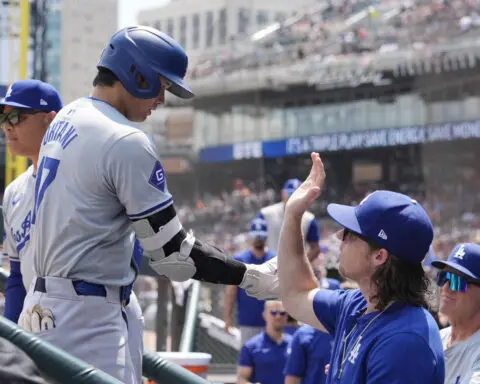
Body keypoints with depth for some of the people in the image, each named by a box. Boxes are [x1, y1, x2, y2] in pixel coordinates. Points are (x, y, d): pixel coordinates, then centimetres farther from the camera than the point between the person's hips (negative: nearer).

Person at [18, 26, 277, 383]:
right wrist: (250, 277, -6)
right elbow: (172, 254, -15)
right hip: (86, 320, -10)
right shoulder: (127, 142, -15)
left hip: (43, 308, 10)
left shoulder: (63, 121, 14)